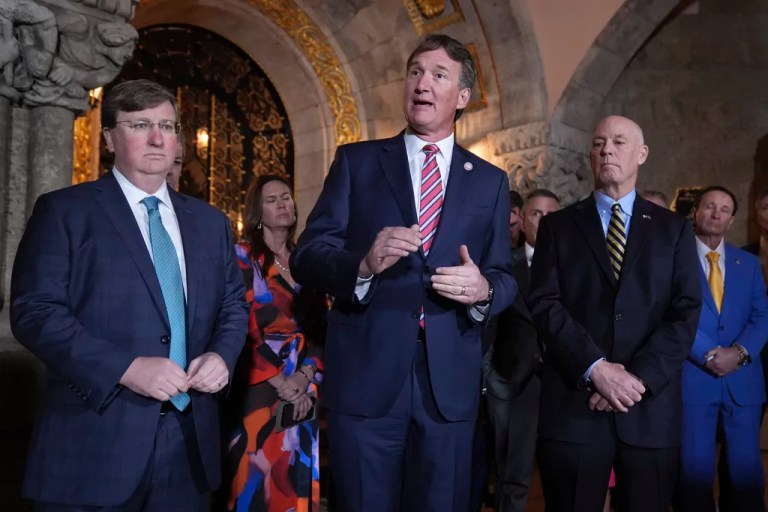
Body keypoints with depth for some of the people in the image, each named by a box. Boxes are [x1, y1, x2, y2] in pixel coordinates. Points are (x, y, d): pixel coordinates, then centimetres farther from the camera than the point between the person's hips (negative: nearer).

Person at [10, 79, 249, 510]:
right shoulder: (64, 210, -1)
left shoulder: (210, 221, 14)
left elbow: (234, 303, 16)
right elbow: (35, 311, -10)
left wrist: (222, 354, -5)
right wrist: (125, 368, -20)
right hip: (96, 439, -4)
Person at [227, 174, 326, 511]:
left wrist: (305, 374, -10)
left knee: (298, 479, 8)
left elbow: (321, 326, 7)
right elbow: (242, 326, -9)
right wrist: (279, 382, -14)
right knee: (260, 478, -2)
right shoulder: (243, 257, 0)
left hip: (305, 389, 4)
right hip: (260, 387, -4)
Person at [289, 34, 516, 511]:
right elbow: (307, 257, -2)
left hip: (451, 382, 2)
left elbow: (505, 277, 9)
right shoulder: (356, 161, 5)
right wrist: (364, 263, -22)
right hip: (366, 376, -1)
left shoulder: (490, 180, 10)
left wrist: (483, 289, -14)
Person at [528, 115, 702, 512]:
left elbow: (686, 313, 1)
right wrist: (595, 368, -15)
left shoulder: (674, 229, 11)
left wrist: (639, 377, -13)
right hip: (572, 405, 0)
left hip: (650, 408, 1)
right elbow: (545, 305, -2)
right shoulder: (557, 227, 10)